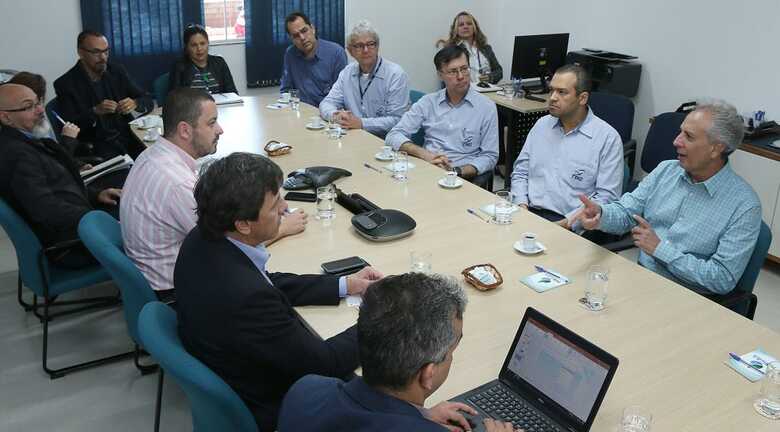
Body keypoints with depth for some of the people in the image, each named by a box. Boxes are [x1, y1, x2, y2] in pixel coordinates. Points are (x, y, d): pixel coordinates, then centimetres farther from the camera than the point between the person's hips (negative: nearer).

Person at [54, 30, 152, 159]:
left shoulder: (117, 71, 9)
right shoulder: (65, 84, -2)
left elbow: (147, 100, 10)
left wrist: (135, 103, -12)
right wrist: (95, 111, -21)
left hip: (129, 135, 4)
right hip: (96, 147, -4)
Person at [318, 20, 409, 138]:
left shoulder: (396, 75, -9)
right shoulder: (347, 72, 10)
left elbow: (397, 120, -15)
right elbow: (327, 103, 10)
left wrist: (361, 123, -24)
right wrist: (337, 116, -14)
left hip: (385, 142, -3)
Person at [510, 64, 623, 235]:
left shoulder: (607, 137, -2)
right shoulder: (542, 125, 16)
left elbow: (606, 196, -6)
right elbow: (520, 172, 19)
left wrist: (567, 223, -16)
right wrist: (522, 205, 0)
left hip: (570, 225, -4)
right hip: (529, 214, 4)